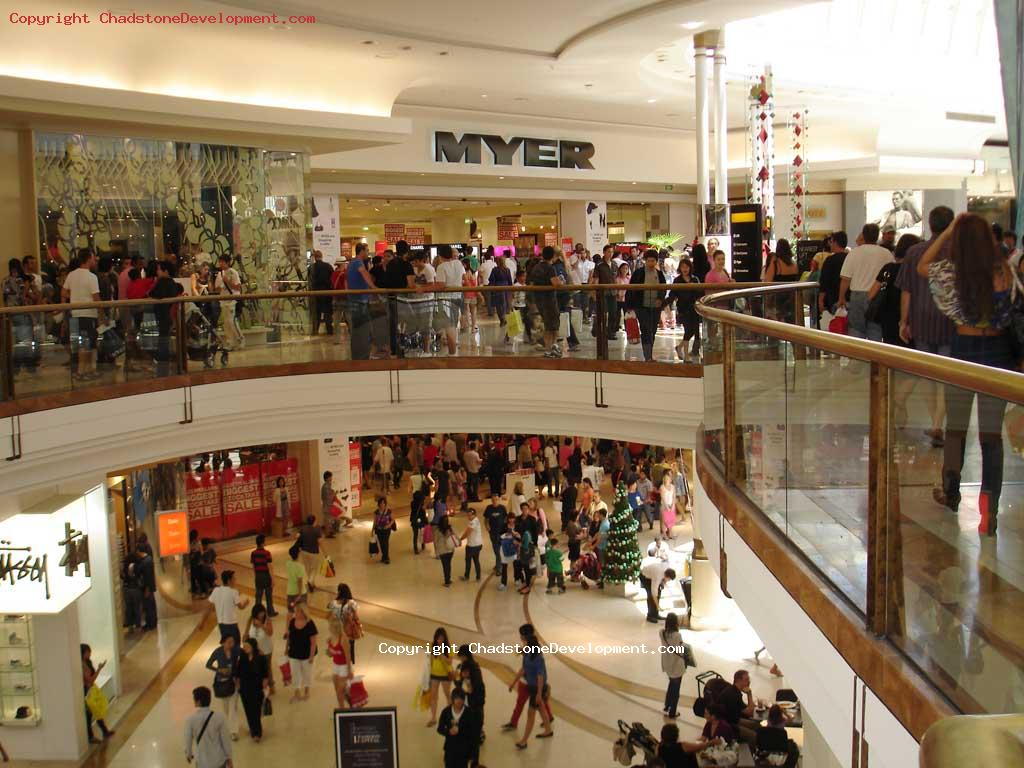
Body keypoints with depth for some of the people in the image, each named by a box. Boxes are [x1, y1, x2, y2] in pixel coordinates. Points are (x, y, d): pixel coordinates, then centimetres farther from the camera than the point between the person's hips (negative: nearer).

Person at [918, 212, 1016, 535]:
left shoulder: (951, 273, -11)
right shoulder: (1004, 272, -10)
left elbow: (921, 266, 10)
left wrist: (947, 232, 7)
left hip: (964, 350, 0)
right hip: (999, 351, 0)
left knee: (955, 428, 17)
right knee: (992, 433, 4)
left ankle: (951, 493, 33)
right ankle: (989, 507, -5)